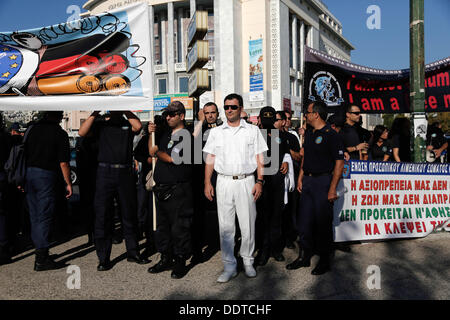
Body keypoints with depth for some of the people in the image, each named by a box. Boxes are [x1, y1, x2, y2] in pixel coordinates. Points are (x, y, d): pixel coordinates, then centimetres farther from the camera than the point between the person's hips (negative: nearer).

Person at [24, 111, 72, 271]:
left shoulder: (33, 128, 7)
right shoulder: (60, 133, -8)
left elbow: (24, 153, 9)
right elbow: (63, 163, -12)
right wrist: (68, 183, -3)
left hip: (29, 173, 6)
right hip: (46, 175, -6)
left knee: (35, 216, 14)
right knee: (44, 217, -2)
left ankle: (40, 251, 24)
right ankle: (41, 259, -1)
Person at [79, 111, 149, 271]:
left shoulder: (128, 124, 11)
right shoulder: (101, 125, 10)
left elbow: (138, 126, -10)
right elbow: (82, 132, -5)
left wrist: (125, 110, -6)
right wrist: (95, 113, -9)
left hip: (125, 173, 1)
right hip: (105, 172, -1)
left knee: (129, 215, 9)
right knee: (103, 216, 2)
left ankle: (132, 253, 23)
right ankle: (103, 258, 11)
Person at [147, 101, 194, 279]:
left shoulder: (185, 134, -8)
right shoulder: (166, 134, 17)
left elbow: (175, 159, -15)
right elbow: (152, 152, 22)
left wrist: (157, 152, 1)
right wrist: (151, 134, 9)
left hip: (178, 190, -8)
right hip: (161, 189, 8)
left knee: (179, 227, -1)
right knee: (162, 225, 14)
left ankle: (180, 262, 11)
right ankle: (166, 259, 26)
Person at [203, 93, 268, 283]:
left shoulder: (253, 131, 8)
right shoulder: (216, 132, 11)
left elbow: (260, 159, 6)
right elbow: (210, 160, 10)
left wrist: (259, 182, -4)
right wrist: (207, 183, 1)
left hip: (246, 182, -1)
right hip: (224, 182, 1)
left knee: (248, 226, 3)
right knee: (225, 226, 1)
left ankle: (248, 261, 21)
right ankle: (229, 266, 11)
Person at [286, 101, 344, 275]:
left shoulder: (331, 135, -11)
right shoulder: (308, 133, 13)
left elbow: (339, 163, -14)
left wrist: (332, 188, -17)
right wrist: (300, 178, 14)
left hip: (323, 181, -7)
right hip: (308, 181, 8)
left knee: (323, 222, 1)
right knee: (303, 220, 10)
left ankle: (324, 260, 16)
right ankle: (304, 257, 23)